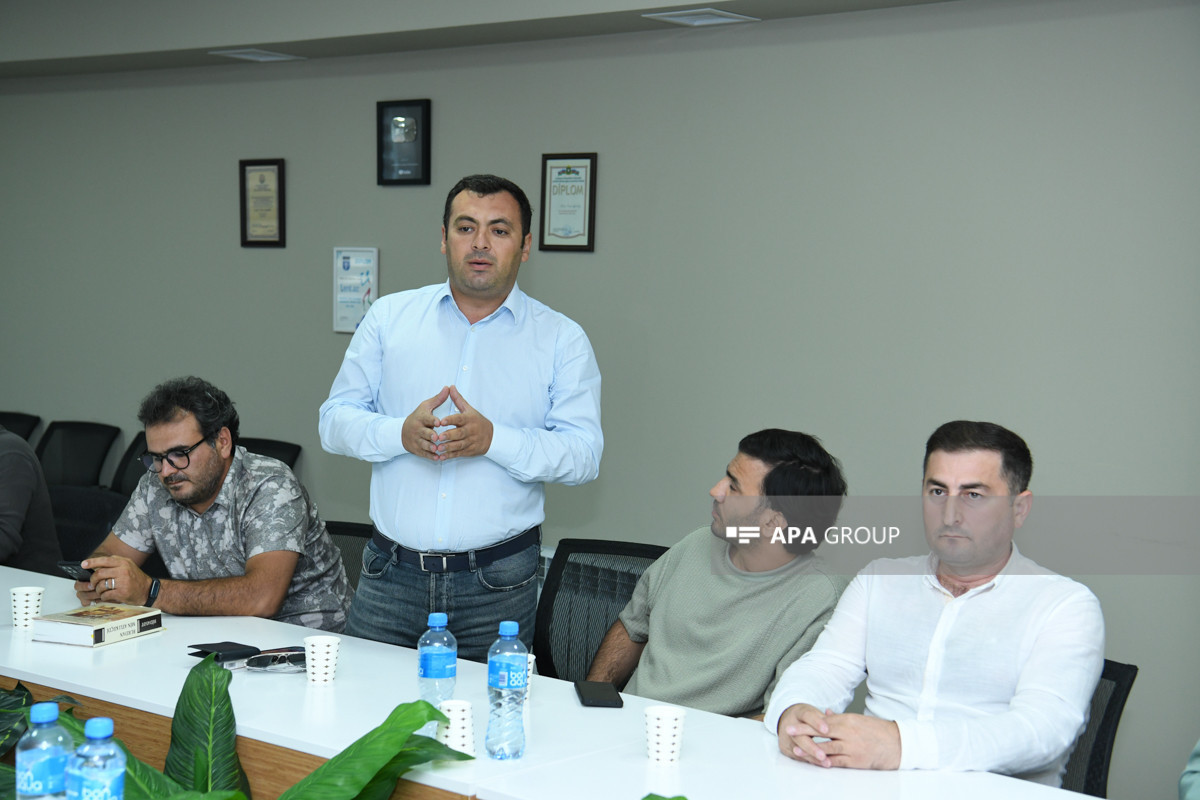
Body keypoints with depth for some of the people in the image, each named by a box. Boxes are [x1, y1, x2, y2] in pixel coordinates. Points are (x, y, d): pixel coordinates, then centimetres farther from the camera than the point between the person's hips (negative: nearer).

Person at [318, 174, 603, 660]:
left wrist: (493, 439, -20)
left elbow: (584, 453, -5)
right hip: (391, 573, 2)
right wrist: (400, 434, -15)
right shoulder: (389, 317, 8)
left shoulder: (561, 340, 2)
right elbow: (335, 420, 6)